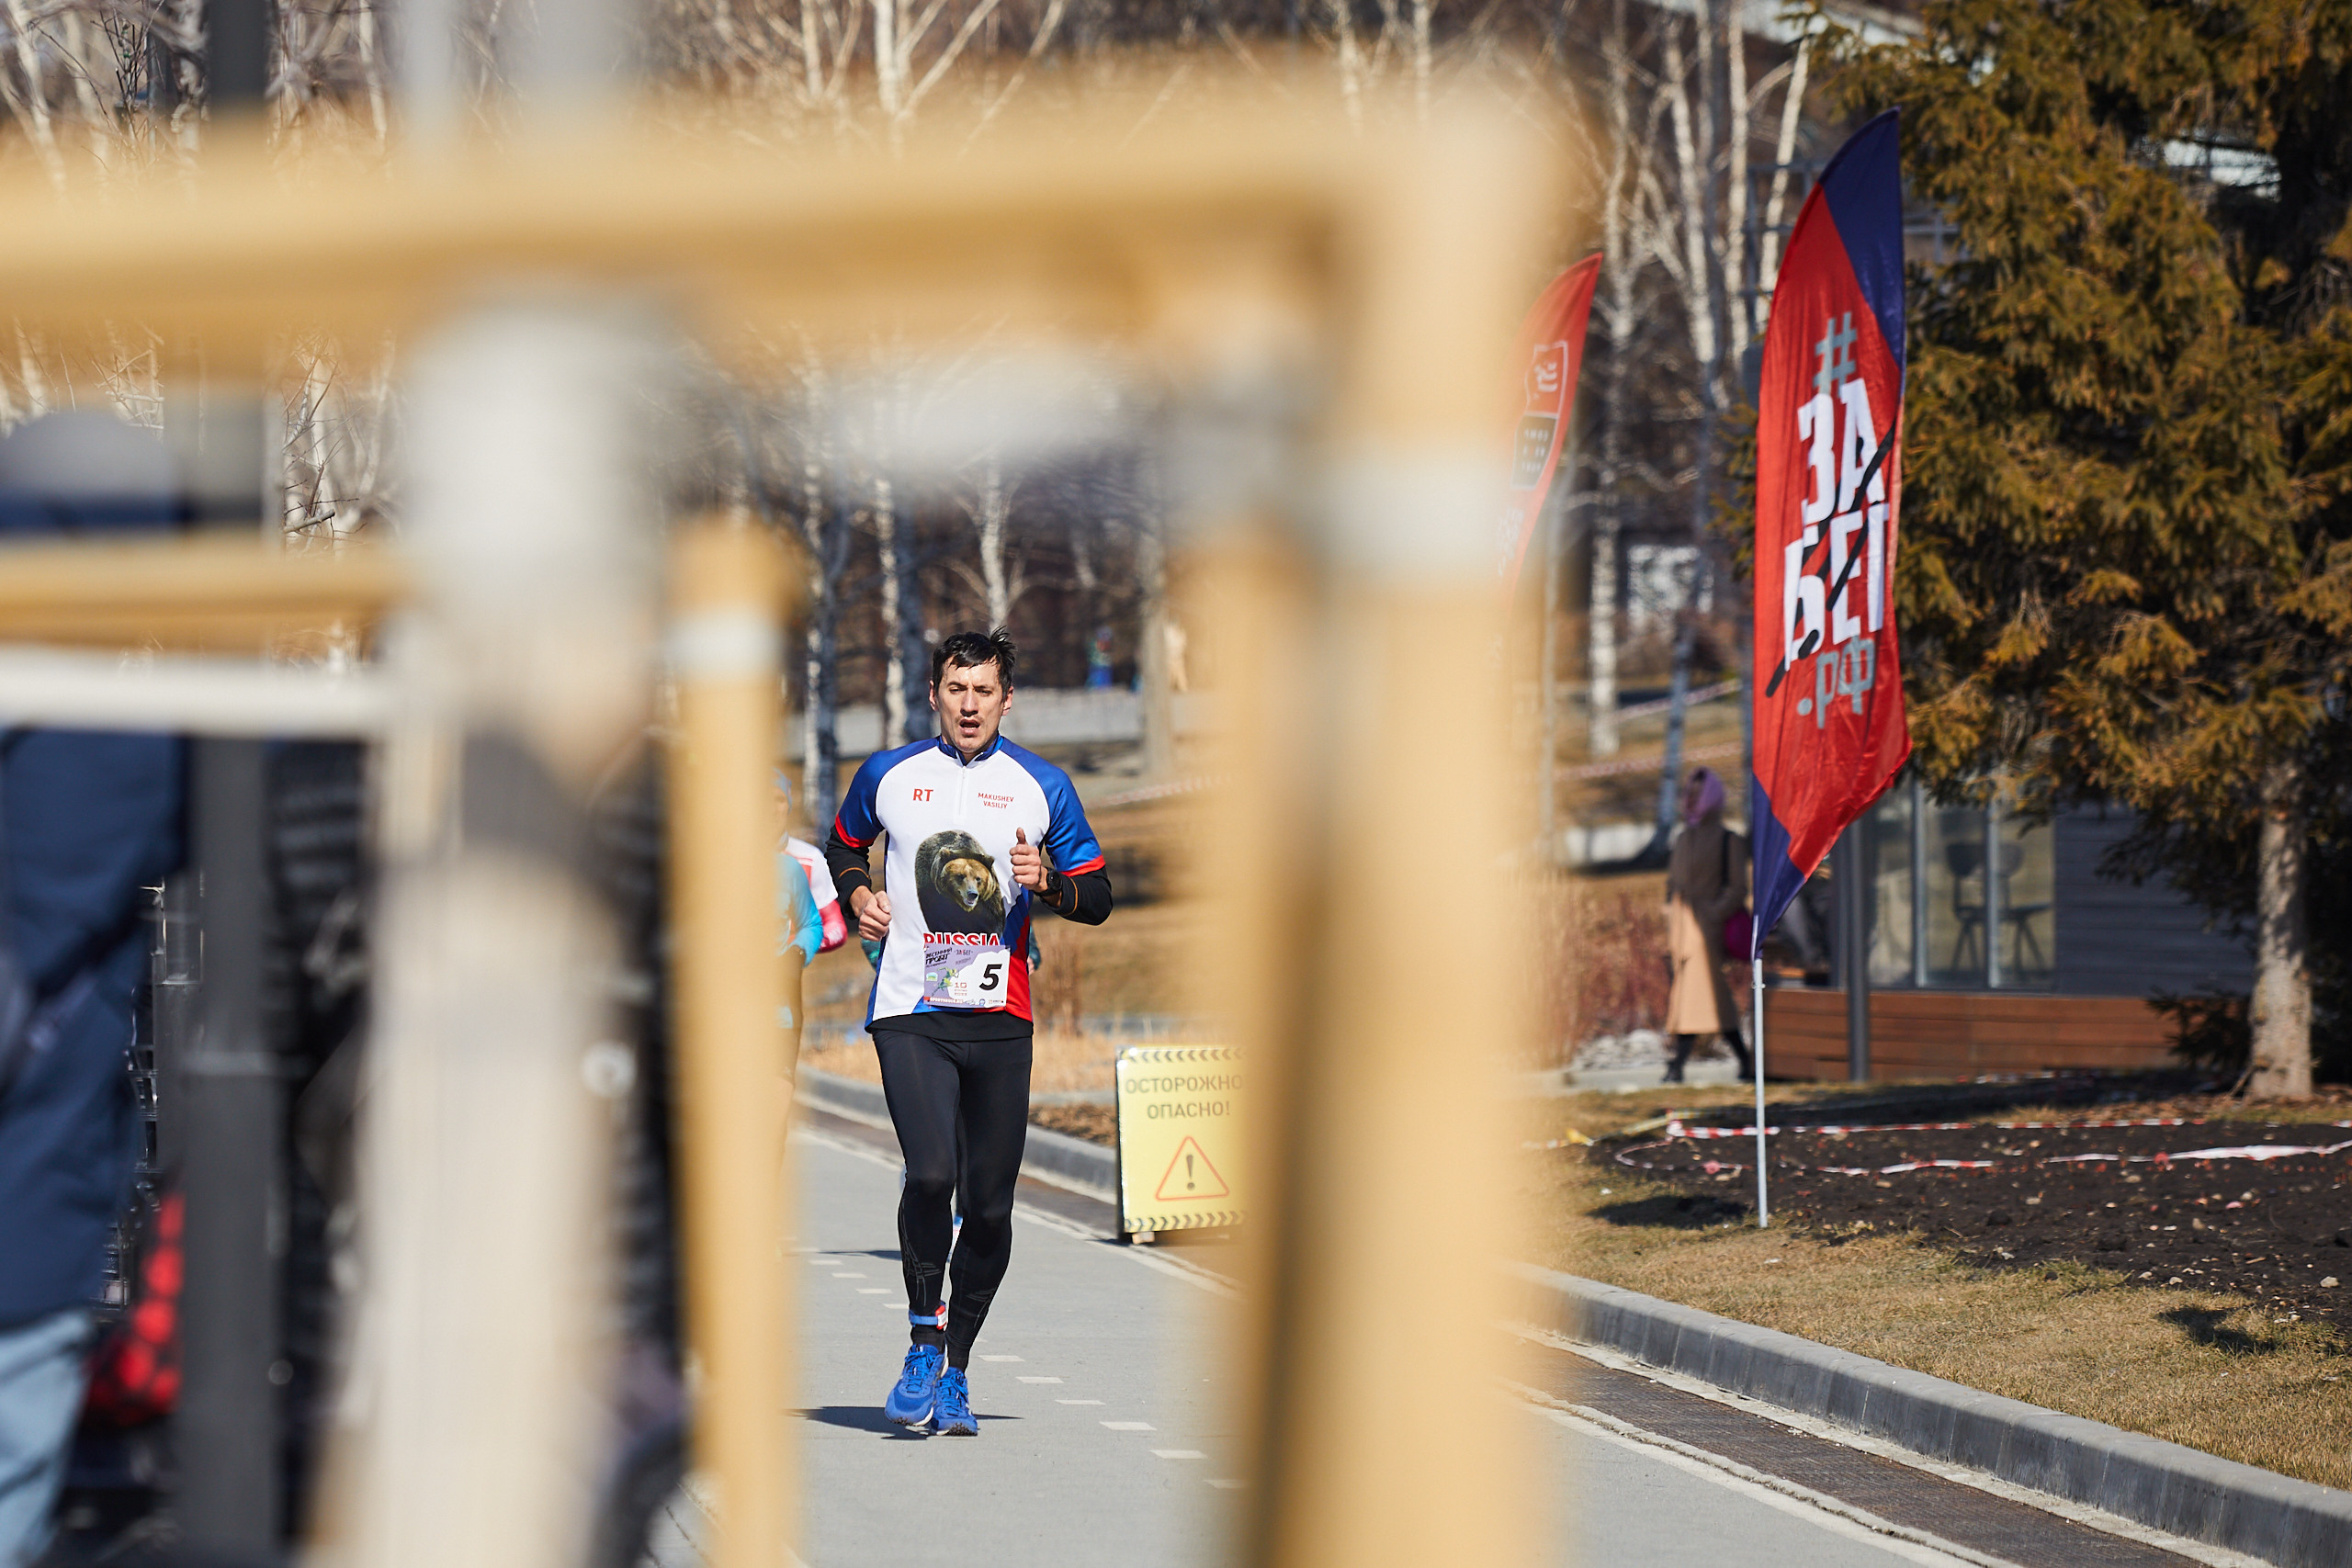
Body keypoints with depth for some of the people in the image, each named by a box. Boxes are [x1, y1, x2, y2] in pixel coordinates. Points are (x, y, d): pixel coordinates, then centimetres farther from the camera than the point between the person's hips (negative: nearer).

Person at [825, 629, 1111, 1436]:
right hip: (910, 1013, -1)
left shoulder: (1042, 787, 6)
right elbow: (844, 846, 26)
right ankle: (923, 1344, -5)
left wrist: (1045, 882, -11)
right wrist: (859, 895, 6)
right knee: (931, 1174, -21)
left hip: (1000, 1020, 1)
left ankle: (955, 1371, 17)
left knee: (989, 1206, 1)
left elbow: (1097, 899, 10)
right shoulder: (887, 776, 8)